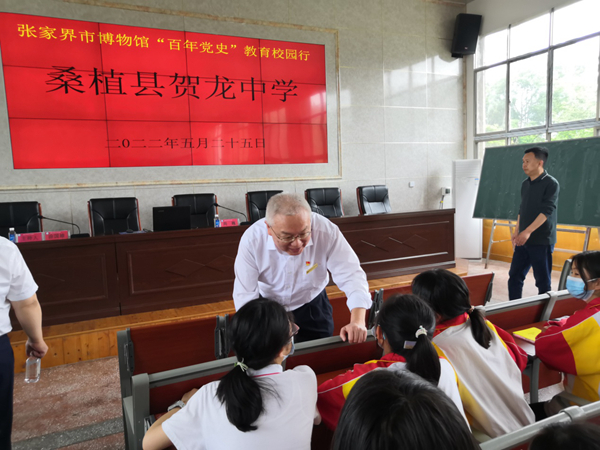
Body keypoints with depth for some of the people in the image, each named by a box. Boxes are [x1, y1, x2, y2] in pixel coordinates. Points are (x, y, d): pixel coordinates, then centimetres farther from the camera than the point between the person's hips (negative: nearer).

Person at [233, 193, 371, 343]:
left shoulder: (327, 231, -30)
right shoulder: (252, 239, -29)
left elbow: (350, 275, -28)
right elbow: (245, 294, -27)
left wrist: (358, 321, -43)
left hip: (313, 307, 1)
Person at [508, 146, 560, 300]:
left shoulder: (551, 184, -10)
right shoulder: (525, 184, 11)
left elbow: (546, 211, -18)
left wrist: (528, 231, -26)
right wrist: (516, 231, 11)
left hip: (542, 241, -7)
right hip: (523, 239, 7)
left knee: (542, 280, 2)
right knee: (514, 275, 8)